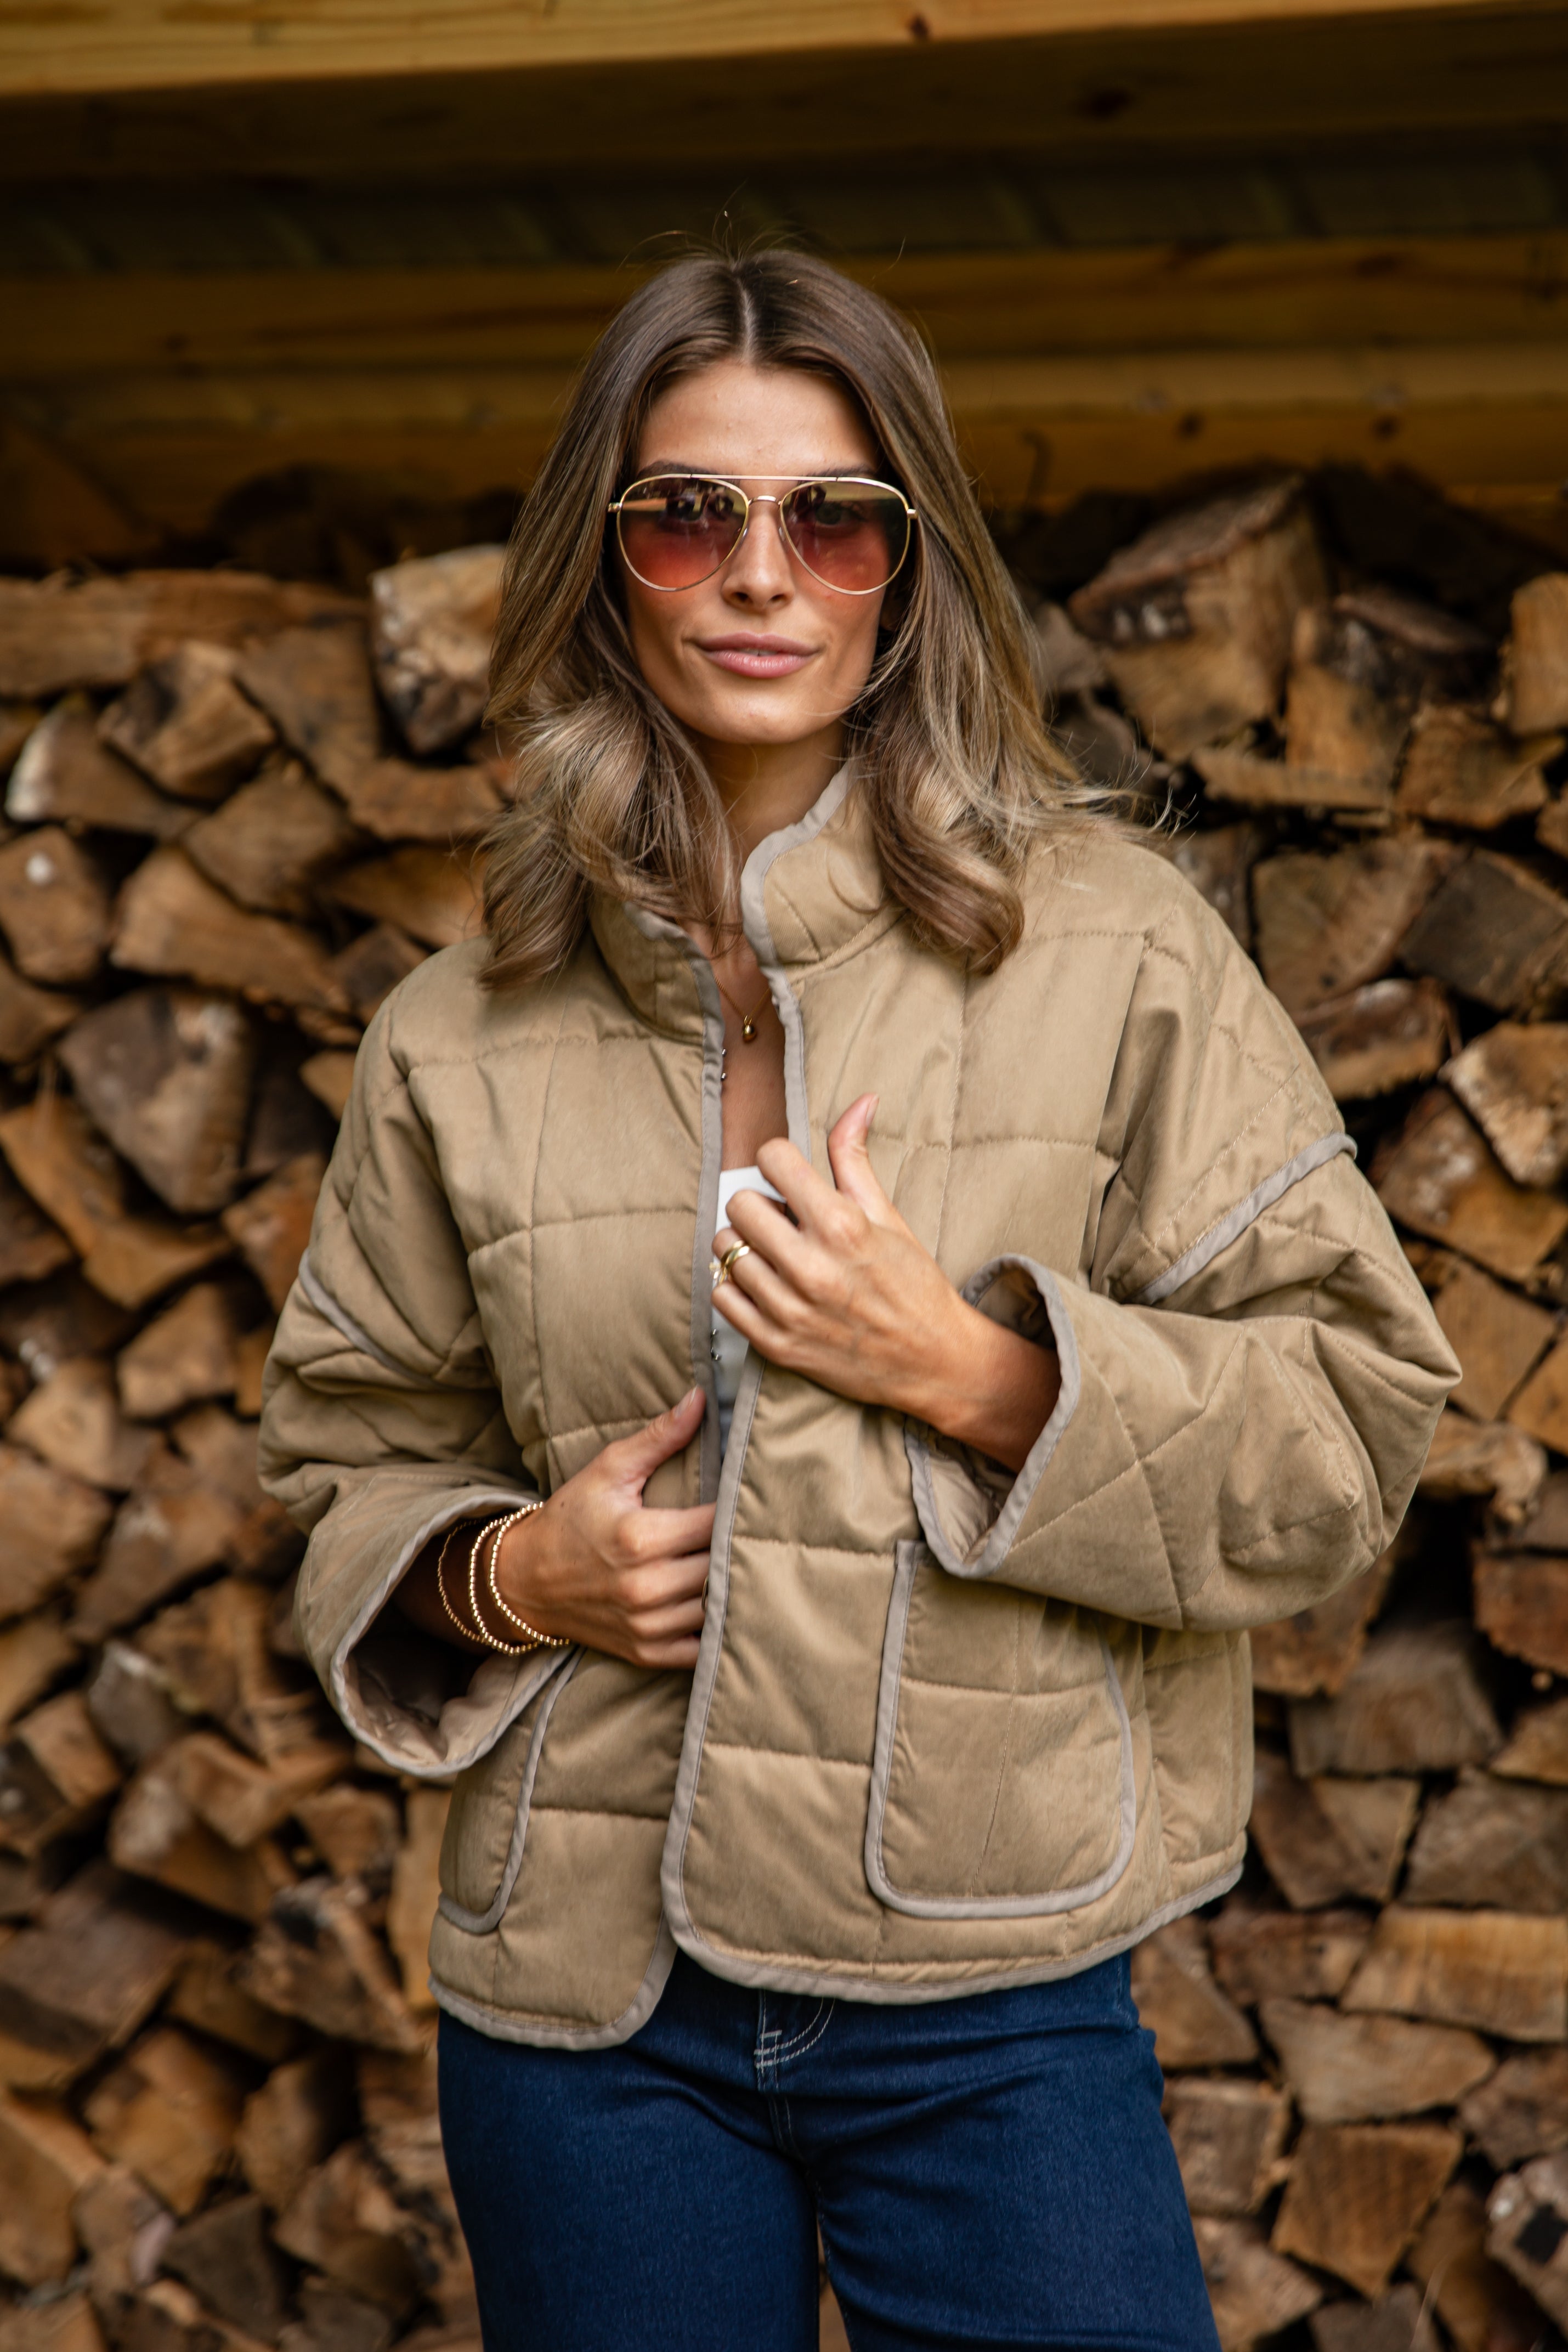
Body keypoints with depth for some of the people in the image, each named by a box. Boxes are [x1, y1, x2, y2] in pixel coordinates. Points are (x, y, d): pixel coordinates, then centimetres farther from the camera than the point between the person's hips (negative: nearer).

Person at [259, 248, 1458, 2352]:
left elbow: (1353, 1416, -3)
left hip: (994, 2014, -2)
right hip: (587, 2016, 2)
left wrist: (976, 1374, -15)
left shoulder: (1112, 949, -2)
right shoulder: (469, 1034, 5)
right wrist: (499, 1576, -6)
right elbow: (354, 1454, 15)